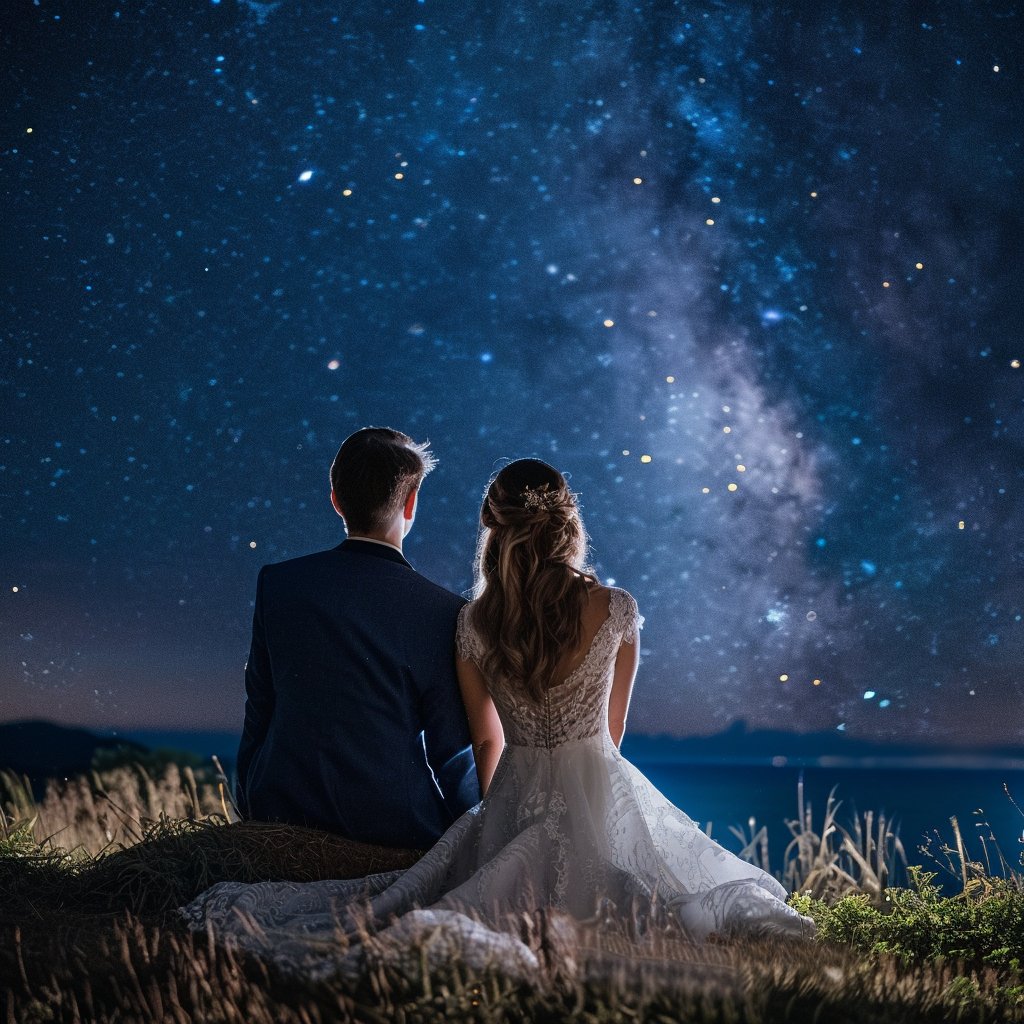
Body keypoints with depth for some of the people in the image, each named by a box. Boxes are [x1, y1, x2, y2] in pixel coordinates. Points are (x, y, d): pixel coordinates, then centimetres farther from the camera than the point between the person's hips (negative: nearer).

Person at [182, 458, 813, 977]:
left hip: (516, 801, 2)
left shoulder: (474, 624, -2)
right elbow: (613, 730, 8)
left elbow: (487, 743, 10)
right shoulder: (616, 611, -6)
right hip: (600, 796, -1)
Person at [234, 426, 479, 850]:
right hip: (394, 825, -4)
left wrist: (250, 814, 16)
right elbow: (451, 749, -7)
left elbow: (257, 716, 2)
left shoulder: (276, 583, -5)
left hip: (281, 809, 4)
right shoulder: (442, 612, -15)